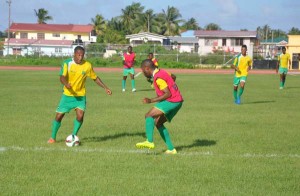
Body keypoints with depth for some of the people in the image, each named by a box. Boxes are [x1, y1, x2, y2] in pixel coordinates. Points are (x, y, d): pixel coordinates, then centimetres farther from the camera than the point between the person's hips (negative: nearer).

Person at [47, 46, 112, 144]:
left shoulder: (87, 65, -5)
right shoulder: (67, 63, -12)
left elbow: (95, 78, 8)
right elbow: (62, 77, -23)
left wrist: (105, 88, 3)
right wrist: (66, 84, -44)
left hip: (80, 96, 1)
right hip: (67, 95, -1)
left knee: (80, 115, -16)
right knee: (59, 116, 1)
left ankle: (74, 136, 6)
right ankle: (53, 137, 22)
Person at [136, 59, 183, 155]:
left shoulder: (158, 78, -16)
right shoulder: (162, 72, 13)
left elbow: (168, 94, -20)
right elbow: (173, 77, 33)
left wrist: (151, 100, -21)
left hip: (172, 101, -10)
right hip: (177, 101, 10)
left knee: (149, 115, -14)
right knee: (158, 123, 12)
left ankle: (149, 141, -27)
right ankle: (171, 149, 9)